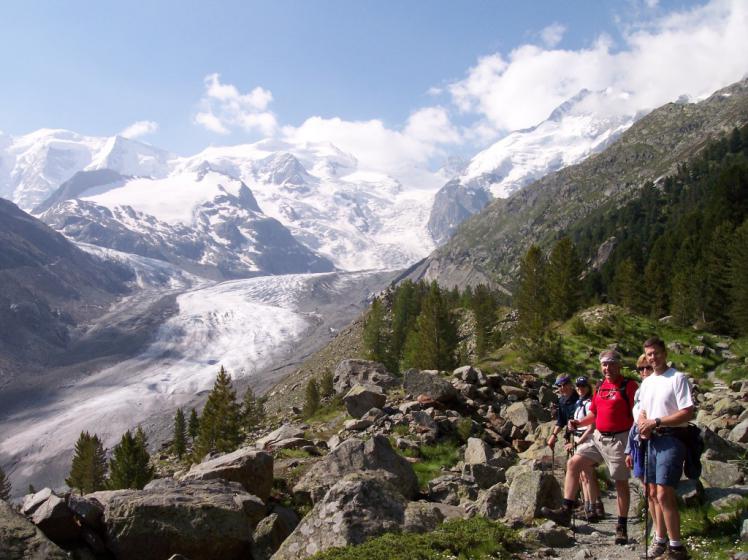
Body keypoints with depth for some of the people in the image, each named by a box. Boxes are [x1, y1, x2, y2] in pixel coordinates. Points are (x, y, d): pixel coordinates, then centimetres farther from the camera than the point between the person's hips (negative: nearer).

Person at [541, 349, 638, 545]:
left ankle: (622, 526, 17)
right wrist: (579, 423, 2)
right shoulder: (601, 387, 12)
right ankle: (566, 510, -2)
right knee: (573, 463, -2)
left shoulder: (629, 386, -10)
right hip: (598, 438, 7)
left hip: (619, 440, -7)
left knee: (621, 482, 3)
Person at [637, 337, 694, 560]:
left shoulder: (677, 378, -8)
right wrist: (642, 426, 1)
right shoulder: (646, 382, 16)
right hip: (652, 441, 8)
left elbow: (687, 413, -15)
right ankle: (660, 539, 25)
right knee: (652, 492, 12)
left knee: (664, 494, -14)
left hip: (671, 440, -8)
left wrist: (656, 422, -18)